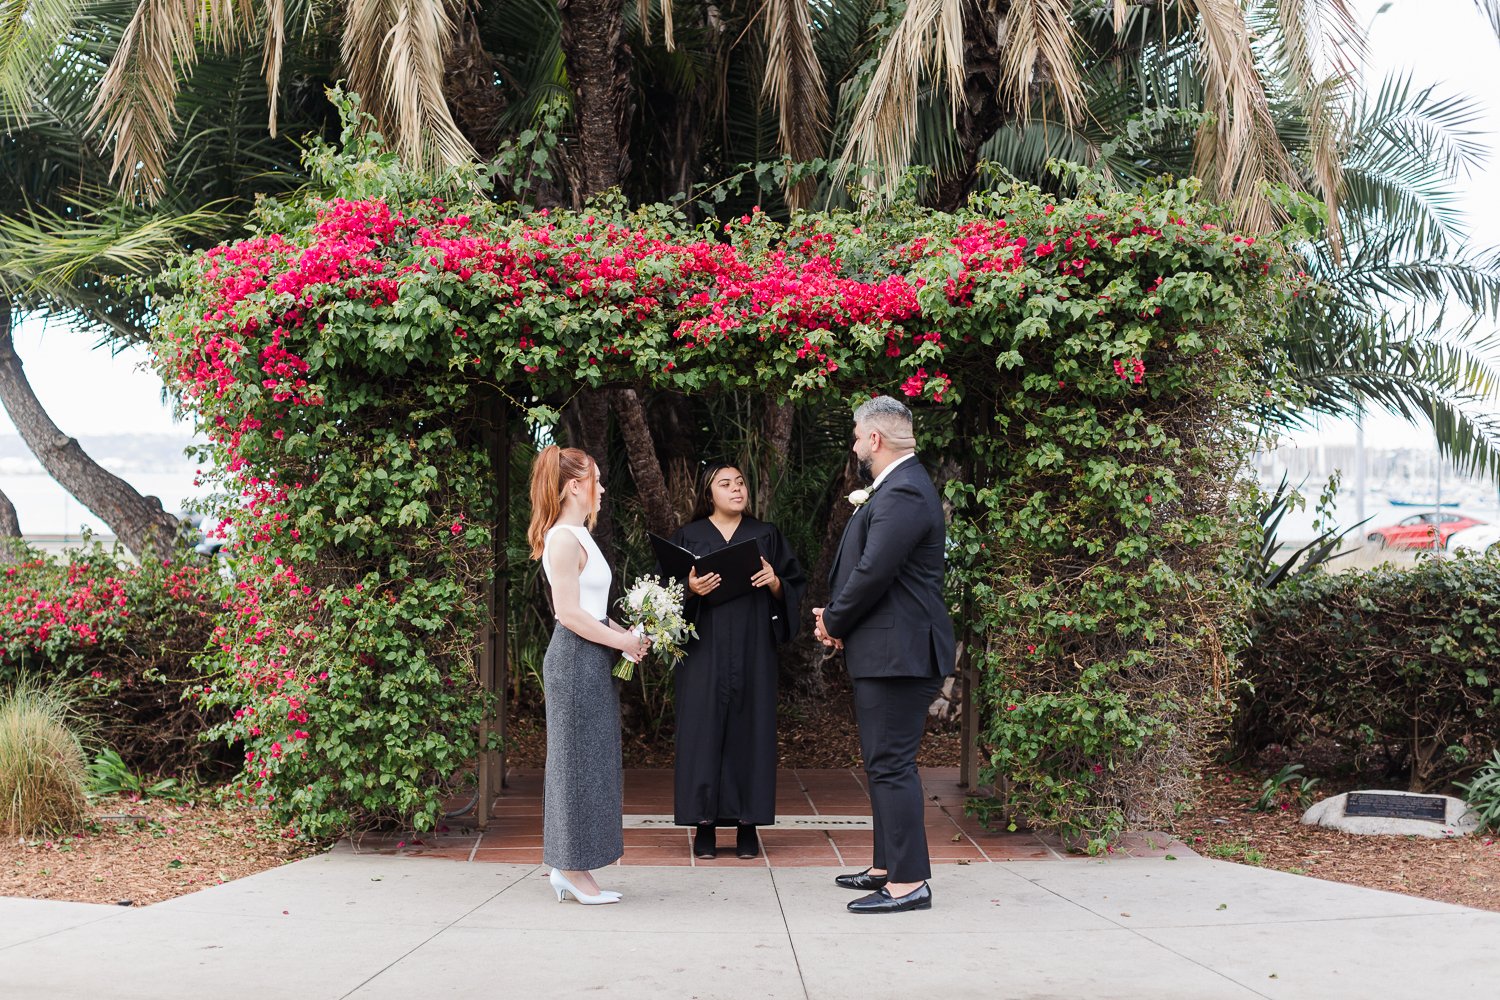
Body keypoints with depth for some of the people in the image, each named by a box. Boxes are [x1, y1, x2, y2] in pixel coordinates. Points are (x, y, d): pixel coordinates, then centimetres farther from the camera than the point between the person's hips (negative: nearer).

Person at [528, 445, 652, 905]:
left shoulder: (577, 536, 17)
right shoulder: (565, 539, -15)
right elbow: (570, 613, -20)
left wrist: (623, 633, 7)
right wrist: (621, 641, -13)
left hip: (589, 659, 10)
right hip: (576, 659, -10)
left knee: (590, 760, 11)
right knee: (579, 760, -5)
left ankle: (568, 868, 16)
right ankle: (572, 870, 2)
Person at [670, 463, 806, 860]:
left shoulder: (766, 536, 12)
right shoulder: (688, 538, 7)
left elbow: (795, 587, 10)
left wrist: (775, 583, -11)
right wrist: (690, 589, -16)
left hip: (752, 650, 1)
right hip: (705, 651, -1)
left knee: (749, 730, -1)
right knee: (705, 731, -4)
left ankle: (747, 825, 3)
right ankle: (705, 824, 0)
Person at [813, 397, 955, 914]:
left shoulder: (905, 494, -18)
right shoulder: (895, 488, 17)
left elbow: (873, 573, -22)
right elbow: (863, 565, 19)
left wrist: (833, 624, -7)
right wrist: (834, 617, 4)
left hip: (897, 653, -11)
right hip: (886, 652, 11)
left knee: (892, 765, -9)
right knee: (884, 762, 17)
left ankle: (909, 882, -6)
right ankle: (888, 866, 27)